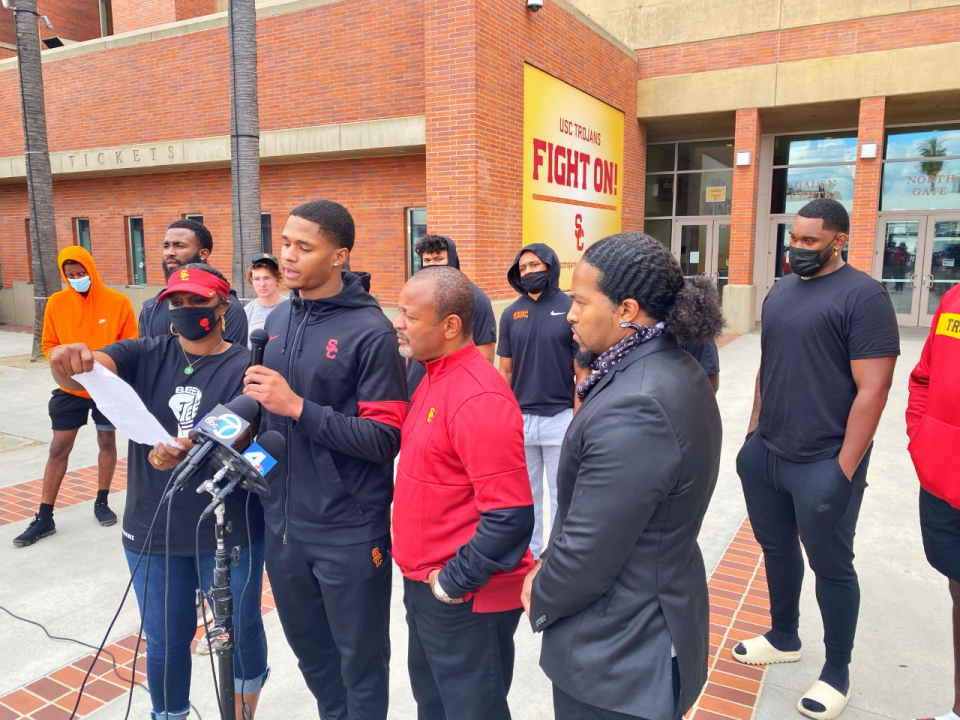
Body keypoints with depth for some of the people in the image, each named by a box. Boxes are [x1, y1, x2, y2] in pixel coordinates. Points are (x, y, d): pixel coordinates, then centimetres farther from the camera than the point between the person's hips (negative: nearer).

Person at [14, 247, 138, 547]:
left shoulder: (118, 302, -8)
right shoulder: (57, 302, -3)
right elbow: (49, 344, 3)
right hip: (71, 388, 1)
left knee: (107, 442, 12)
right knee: (58, 448, 4)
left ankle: (102, 502, 30)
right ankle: (44, 517, 13)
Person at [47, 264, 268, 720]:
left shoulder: (246, 366, -7)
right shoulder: (145, 356, 3)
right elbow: (88, 372, -14)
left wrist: (189, 449, -38)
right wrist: (69, 362, -37)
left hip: (229, 532, -2)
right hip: (152, 532, 3)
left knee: (240, 634, 15)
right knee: (164, 643, 17)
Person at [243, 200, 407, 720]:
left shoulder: (370, 330, -14)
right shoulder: (277, 321, 6)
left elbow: (385, 438, -19)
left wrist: (298, 408, -23)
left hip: (349, 531, -6)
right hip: (282, 524, 7)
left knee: (360, 661, 13)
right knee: (310, 651, 24)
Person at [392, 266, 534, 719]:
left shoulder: (479, 399, -25)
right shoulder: (434, 377, 6)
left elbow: (510, 515, -27)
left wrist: (455, 582, -16)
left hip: (466, 600, -9)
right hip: (424, 585, 9)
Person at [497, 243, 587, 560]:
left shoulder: (571, 309, -6)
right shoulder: (511, 314, 3)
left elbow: (582, 370, -4)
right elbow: (505, 371, 8)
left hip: (560, 417, -3)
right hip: (519, 418, 3)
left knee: (561, 493, 11)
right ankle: (528, 552, 32)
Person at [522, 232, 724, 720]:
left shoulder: (634, 408, -32)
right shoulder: (676, 372, 0)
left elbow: (586, 553, -26)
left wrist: (540, 600, -7)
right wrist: (550, 566, 3)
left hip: (620, 653, -8)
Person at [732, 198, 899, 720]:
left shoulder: (862, 295, -12)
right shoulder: (780, 292, 9)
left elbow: (872, 388, -16)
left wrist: (843, 470, -17)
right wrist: (753, 435, 12)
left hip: (822, 463, -6)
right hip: (765, 454, 6)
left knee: (830, 566, 8)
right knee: (776, 549, 19)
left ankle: (837, 674, 27)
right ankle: (784, 637, 40)